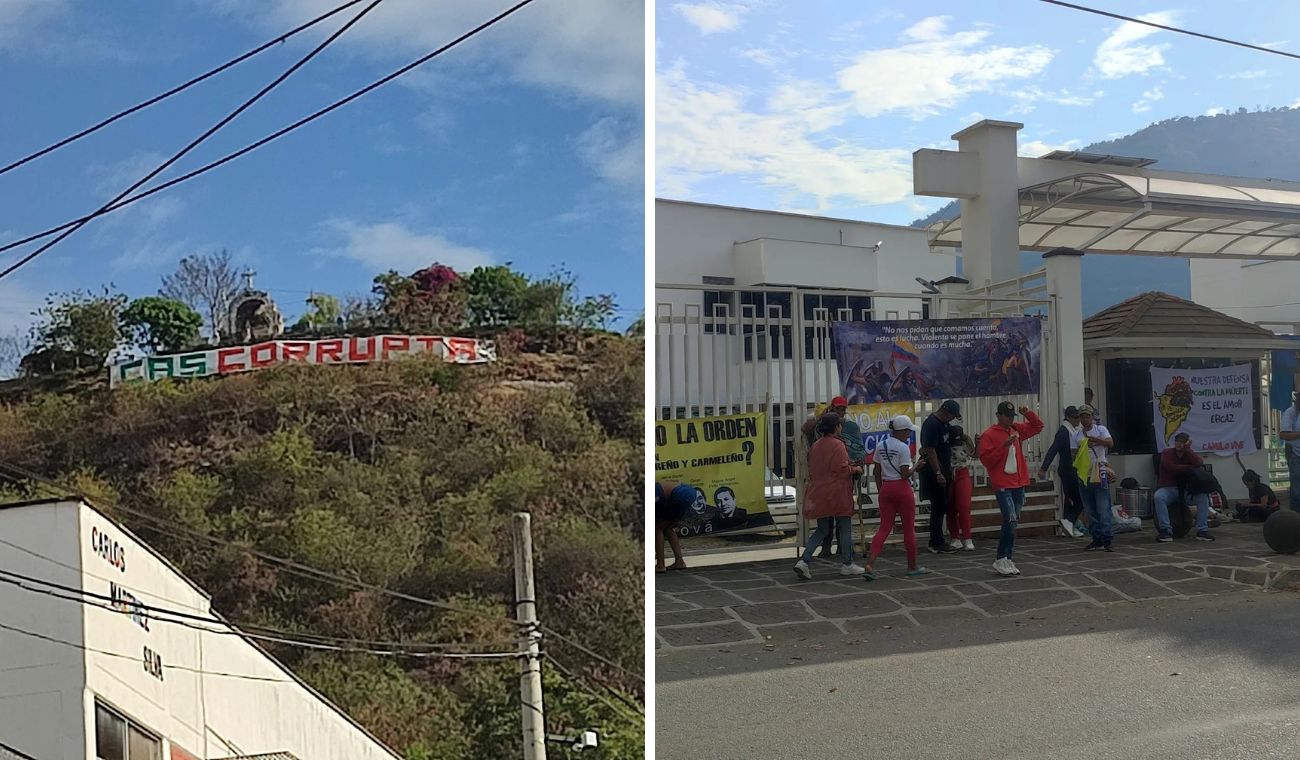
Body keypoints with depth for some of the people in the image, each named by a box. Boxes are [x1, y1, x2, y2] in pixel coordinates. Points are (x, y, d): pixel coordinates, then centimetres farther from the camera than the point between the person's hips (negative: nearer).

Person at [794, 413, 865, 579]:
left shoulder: (816, 446, 9)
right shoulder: (837, 445, -15)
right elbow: (841, 469, -20)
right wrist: (855, 469, -1)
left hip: (819, 495, 7)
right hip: (837, 494, -7)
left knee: (822, 530, 13)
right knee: (845, 529, 8)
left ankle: (803, 561, -2)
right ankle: (847, 565, 17)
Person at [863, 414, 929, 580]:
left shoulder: (880, 446, 6)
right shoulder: (903, 448, -13)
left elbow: (877, 473, 8)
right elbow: (905, 474, -16)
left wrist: (881, 491, 15)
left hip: (886, 488, 5)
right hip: (902, 488, -5)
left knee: (884, 528, 5)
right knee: (909, 528, 10)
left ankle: (870, 564, -11)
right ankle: (912, 566, 21)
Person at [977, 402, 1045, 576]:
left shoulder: (1017, 430, 12)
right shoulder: (988, 435, -7)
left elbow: (1038, 426, 21)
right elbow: (985, 459, -13)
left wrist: (1028, 414, 3)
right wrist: (1004, 446, -21)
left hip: (1018, 484, 7)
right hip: (1002, 485, -7)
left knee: (1013, 522, 9)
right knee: (1011, 520, -17)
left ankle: (1007, 559, 16)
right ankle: (1000, 560, -8)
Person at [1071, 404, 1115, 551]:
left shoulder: (1100, 429, 3)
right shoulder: (1075, 435, 10)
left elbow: (1110, 443, -14)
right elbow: (1073, 455, 6)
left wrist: (1095, 440, -29)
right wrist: (1081, 451, -16)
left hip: (1100, 474, -3)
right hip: (1084, 475, 4)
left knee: (1103, 508, -7)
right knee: (1090, 510, 7)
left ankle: (1107, 540, -6)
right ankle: (1097, 539, 14)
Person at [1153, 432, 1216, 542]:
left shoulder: (1189, 454, 6)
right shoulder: (1167, 453, -3)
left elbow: (1199, 464, -16)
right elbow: (1172, 468, -21)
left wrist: (1187, 450, -17)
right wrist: (1192, 467, -14)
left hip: (1184, 490, 4)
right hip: (1167, 488, -3)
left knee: (1203, 495, -21)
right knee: (1159, 497, -36)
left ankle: (1202, 531, -18)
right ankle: (1166, 531, -33)